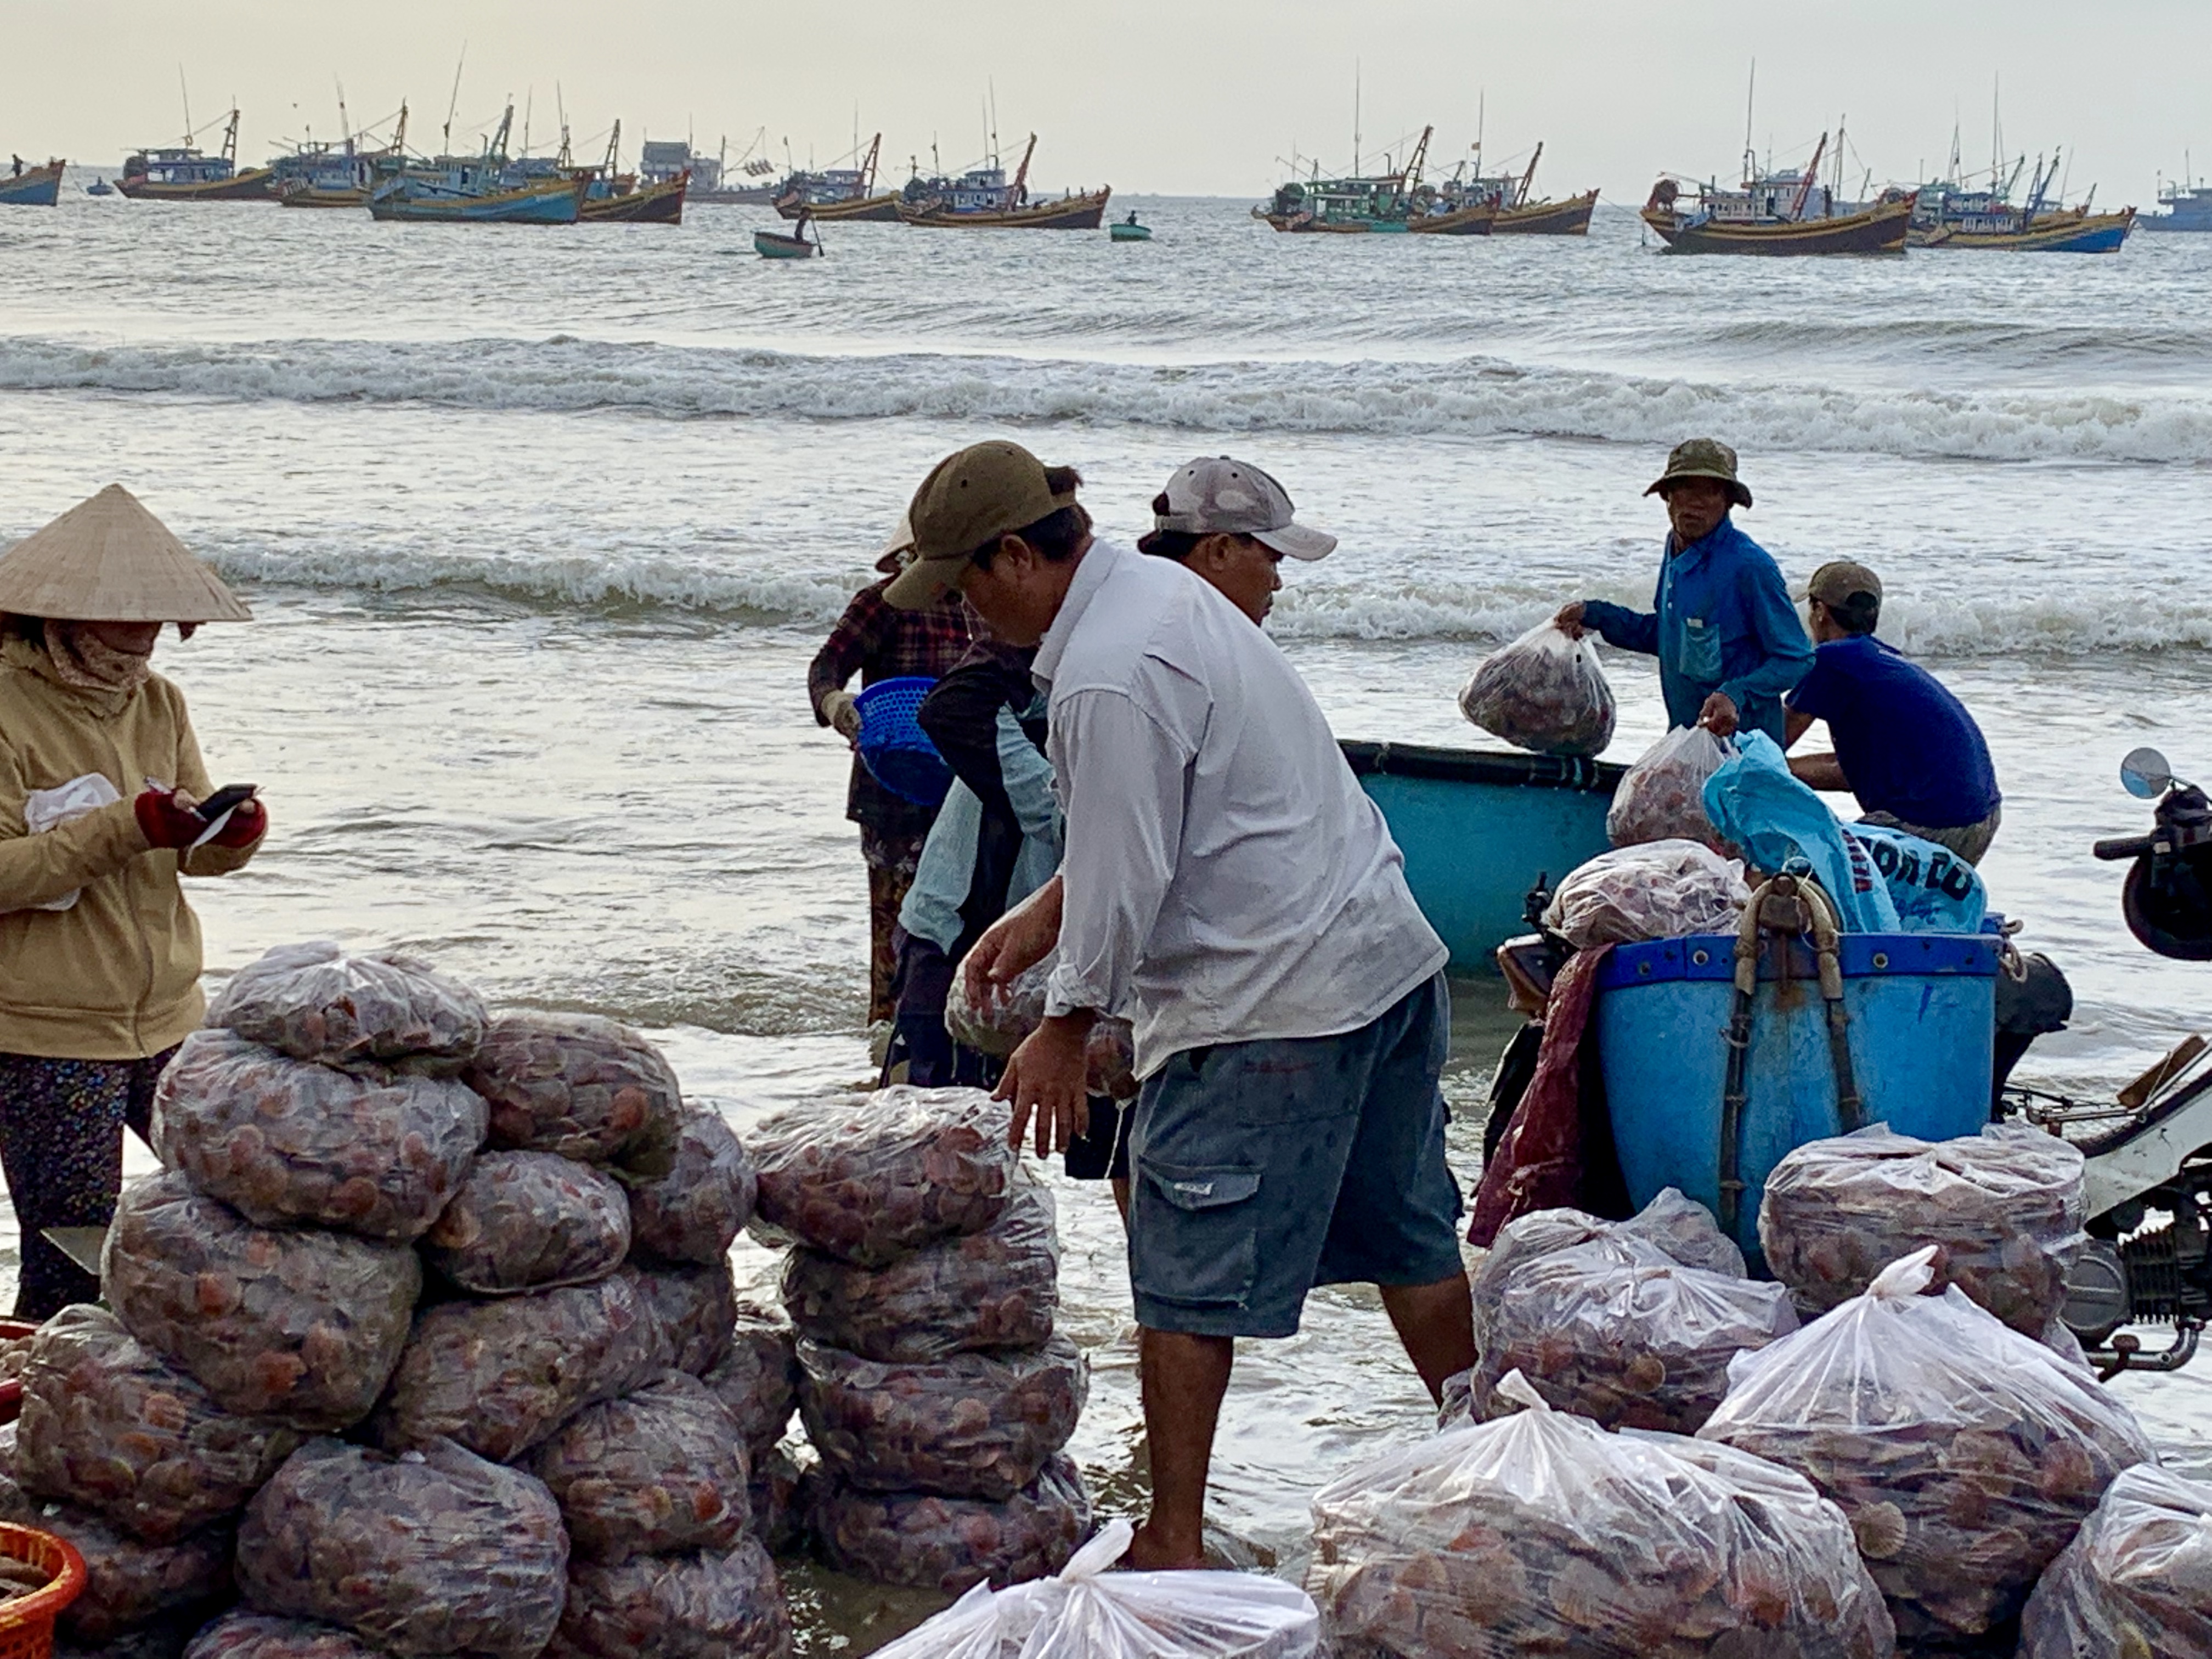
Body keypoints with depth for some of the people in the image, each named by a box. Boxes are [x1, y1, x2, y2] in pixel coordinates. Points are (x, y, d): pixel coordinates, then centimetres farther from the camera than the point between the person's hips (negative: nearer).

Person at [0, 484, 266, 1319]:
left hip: (167, 1020, 7)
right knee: (70, 1271, -5)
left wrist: (232, 834, -13)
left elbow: (192, 852, 11)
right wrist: (128, 828, -26)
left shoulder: (158, 701, 9)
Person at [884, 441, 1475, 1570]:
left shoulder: (1107, 679, -21)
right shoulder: (1160, 589, 11)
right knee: (1409, 1237, 20)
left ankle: (1173, 1546, 5)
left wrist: (1062, 1036, -3)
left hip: (1267, 1008, -10)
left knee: (1188, 1279, -1)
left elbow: (1125, 888, -17)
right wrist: (1041, 917, 25)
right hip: (1387, 956, 10)